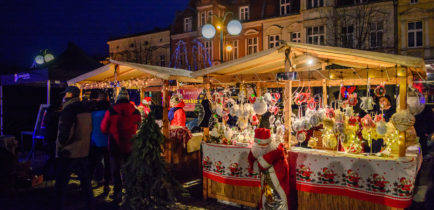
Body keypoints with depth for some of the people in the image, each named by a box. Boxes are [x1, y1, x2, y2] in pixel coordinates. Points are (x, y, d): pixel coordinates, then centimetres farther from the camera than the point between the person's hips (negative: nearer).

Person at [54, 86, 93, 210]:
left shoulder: (68, 110, -16)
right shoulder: (86, 109, 8)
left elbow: (64, 132, -21)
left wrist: (60, 146, -6)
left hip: (68, 154, -7)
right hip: (84, 152, 8)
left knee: (61, 185, 3)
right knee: (85, 181, 15)